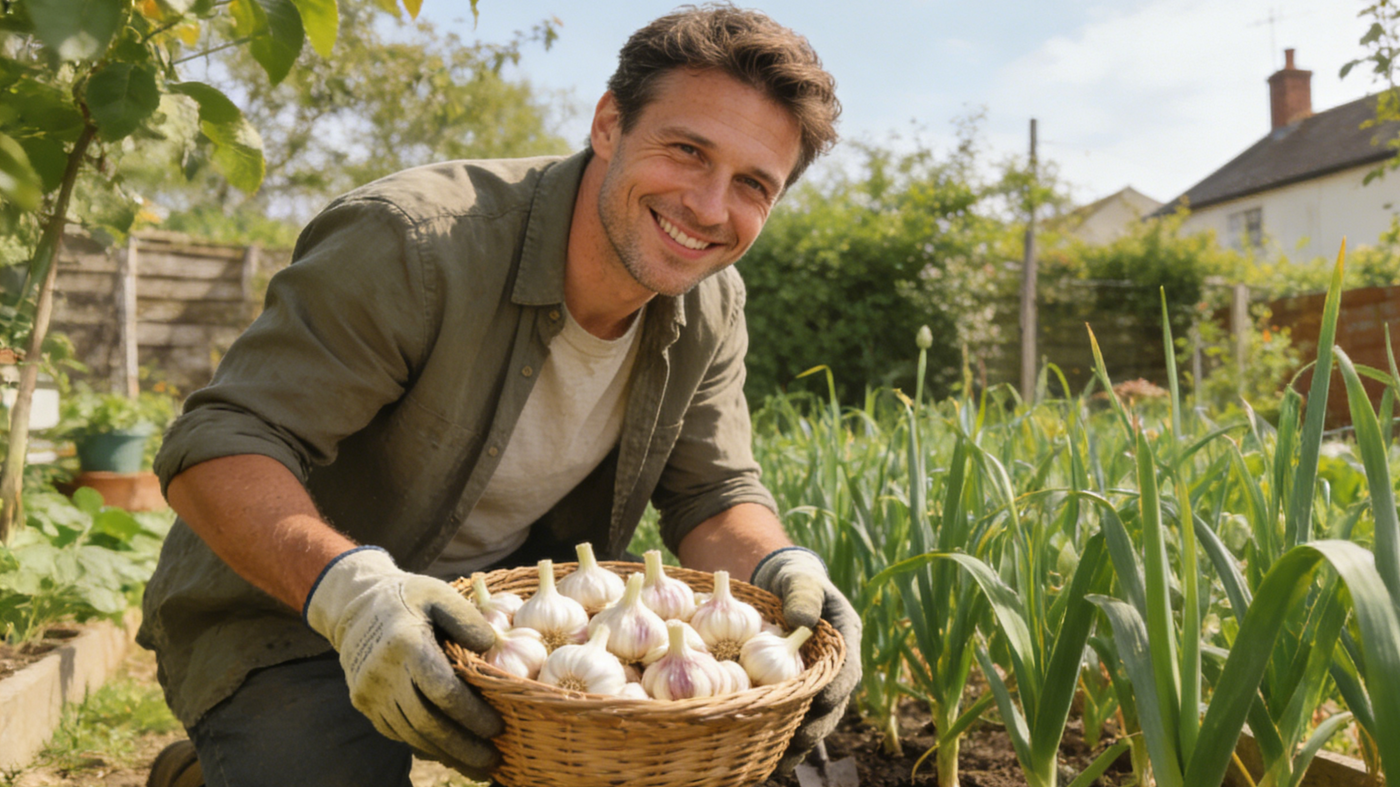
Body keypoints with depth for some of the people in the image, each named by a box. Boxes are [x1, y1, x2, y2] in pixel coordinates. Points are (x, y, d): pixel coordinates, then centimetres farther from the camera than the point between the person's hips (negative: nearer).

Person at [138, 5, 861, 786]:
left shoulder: (709, 308, -7)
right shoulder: (412, 244, -28)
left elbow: (715, 492, -3)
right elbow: (220, 447, -27)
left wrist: (784, 570, -25)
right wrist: (352, 587, -45)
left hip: (498, 613, 5)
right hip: (291, 617, -4)